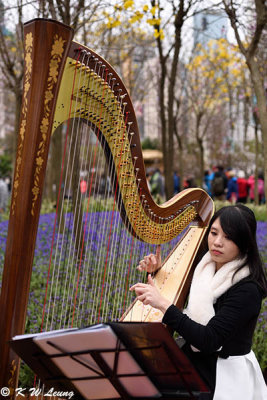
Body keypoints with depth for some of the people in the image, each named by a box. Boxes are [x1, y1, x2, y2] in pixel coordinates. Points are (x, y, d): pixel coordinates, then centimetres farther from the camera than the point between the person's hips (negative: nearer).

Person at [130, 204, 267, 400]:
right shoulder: (205, 267, 4)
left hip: (225, 379, -6)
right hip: (192, 364, 6)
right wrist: (157, 272, 3)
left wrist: (164, 304, -29)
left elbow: (210, 341, -24)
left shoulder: (247, 289, -17)